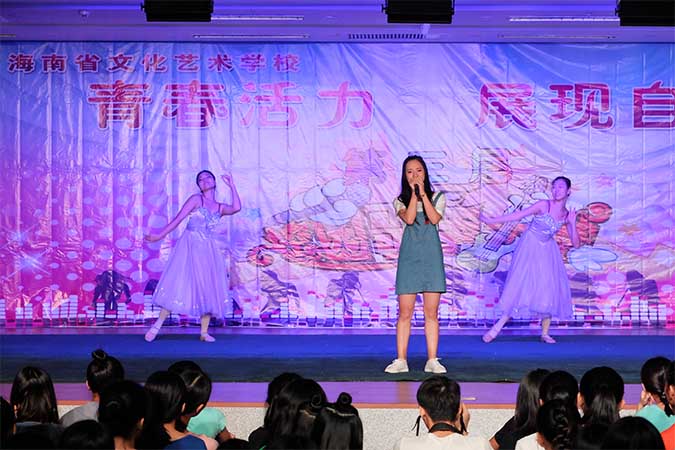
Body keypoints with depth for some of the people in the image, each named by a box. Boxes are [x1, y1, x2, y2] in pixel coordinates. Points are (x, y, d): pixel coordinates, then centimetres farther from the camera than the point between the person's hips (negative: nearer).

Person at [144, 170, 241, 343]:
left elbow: (236, 208, -8)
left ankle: (204, 332, 6)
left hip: (208, 251, 4)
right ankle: (157, 325, -5)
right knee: (179, 284, -10)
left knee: (208, 290, 1)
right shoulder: (196, 200, 2)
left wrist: (231, 186, -1)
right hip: (189, 247, -4)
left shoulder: (220, 207, 12)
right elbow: (178, 219, -3)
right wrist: (160, 235, -9)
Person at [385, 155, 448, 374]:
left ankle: (432, 360, 4)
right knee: (405, 312, -3)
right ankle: (401, 360, 2)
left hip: (431, 257, 0)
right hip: (409, 258, 0)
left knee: (431, 313, 0)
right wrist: (414, 193, -10)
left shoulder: (438, 198, 10)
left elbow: (435, 218, -10)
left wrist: (423, 193, -9)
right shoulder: (400, 201, 9)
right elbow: (409, 218, -11)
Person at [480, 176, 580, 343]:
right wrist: (491, 220, -17)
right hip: (529, 248, -4)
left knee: (550, 288, -4)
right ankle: (498, 326, -6)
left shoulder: (567, 215, -3)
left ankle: (545, 333, 7)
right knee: (520, 285, -11)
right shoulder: (543, 205, -15)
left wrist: (572, 223, -17)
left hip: (547, 251, 4)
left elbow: (576, 244, -2)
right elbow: (518, 215, -14)